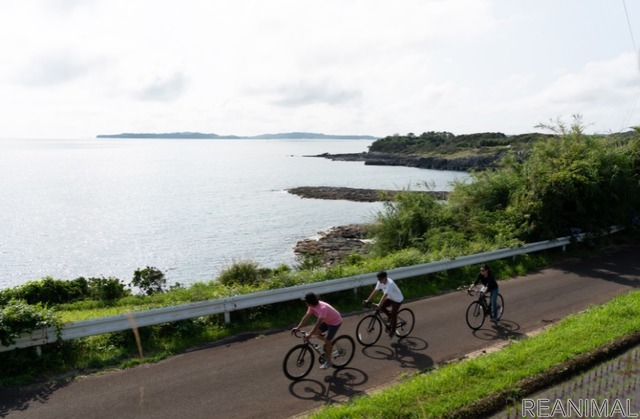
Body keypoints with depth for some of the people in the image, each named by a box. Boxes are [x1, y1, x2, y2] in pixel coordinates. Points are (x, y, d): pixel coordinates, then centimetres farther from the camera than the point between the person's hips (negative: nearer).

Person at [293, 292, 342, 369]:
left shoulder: (323, 308, -39)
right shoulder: (312, 306, -14)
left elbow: (318, 323, -41)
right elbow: (306, 317, -9)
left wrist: (309, 334, -42)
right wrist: (298, 328, -13)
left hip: (335, 322, -8)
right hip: (327, 321, 8)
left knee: (327, 341, -8)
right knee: (315, 333, 0)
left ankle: (329, 362, 9)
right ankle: (329, 342, 22)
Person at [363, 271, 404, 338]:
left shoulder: (390, 283, -37)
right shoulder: (380, 282, -15)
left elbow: (385, 295, -43)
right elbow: (375, 291, -13)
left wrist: (379, 305, -48)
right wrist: (367, 300, -18)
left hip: (397, 300, -7)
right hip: (390, 298, 7)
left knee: (393, 315, -5)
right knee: (381, 307, -10)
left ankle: (393, 331, 15)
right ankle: (390, 317, 16)